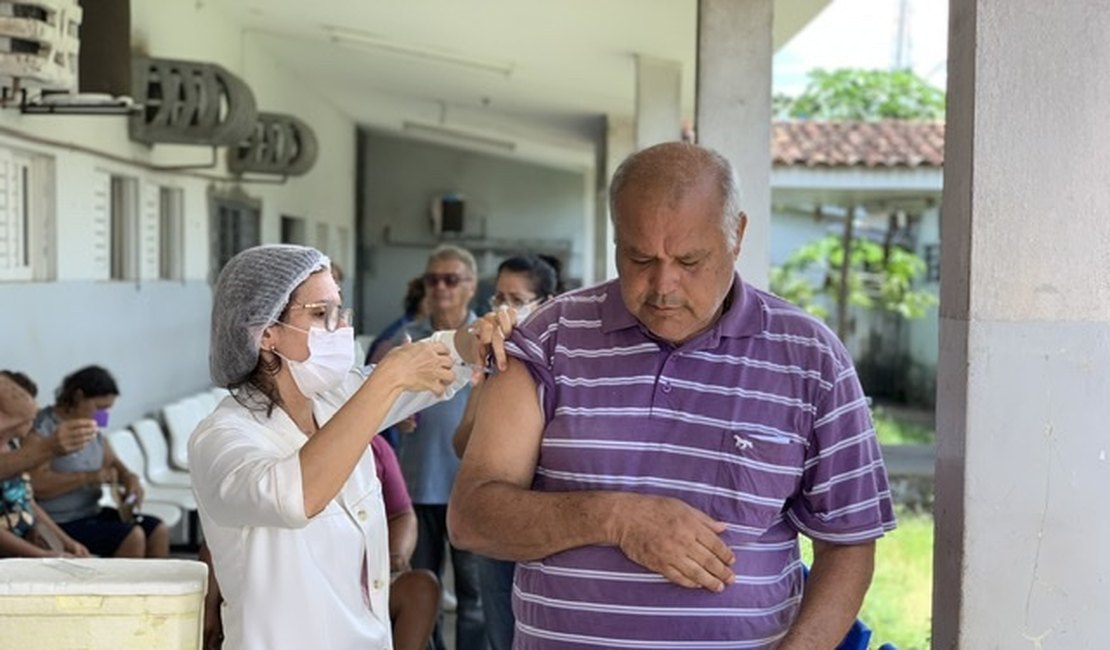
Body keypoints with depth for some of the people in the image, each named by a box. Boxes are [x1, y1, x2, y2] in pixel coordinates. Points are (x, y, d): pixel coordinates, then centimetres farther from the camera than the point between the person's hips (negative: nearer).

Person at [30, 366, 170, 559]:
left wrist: (130, 478, -3)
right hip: (59, 523, -9)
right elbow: (38, 484, -27)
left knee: (158, 530, -2)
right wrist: (89, 477, -27)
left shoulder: (90, 429, 10)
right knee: (133, 536, -23)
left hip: (92, 513, 9)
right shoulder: (42, 429, -17)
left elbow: (112, 463, 19)